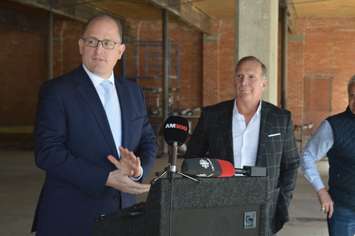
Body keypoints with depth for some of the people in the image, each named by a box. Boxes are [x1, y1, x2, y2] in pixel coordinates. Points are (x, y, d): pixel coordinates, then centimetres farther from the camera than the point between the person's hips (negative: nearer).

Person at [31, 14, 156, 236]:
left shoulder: (133, 91, 9)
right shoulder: (56, 91, -8)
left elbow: (148, 141, 12)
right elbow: (47, 152, -15)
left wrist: (138, 169, -11)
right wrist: (107, 178, -21)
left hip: (122, 212, 5)